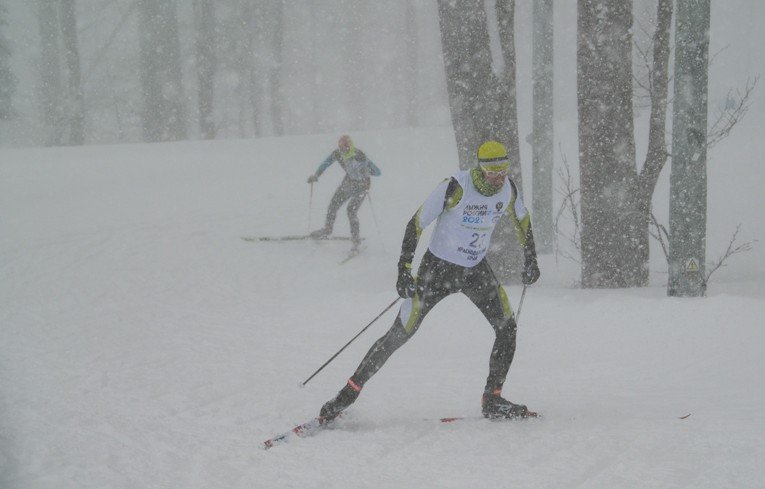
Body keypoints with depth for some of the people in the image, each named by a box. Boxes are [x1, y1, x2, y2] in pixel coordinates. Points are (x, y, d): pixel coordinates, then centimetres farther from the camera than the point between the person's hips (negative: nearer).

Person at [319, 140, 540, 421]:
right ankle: (349, 392, 4)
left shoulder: (508, 189, -9)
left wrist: (531, 261, 13)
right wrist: (404, 269, -26)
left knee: (507, 327, -8)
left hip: (476, 270, 5)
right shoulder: (455, 187, -26)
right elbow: (416, 224, -21)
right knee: (399, 334, -5)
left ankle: (492, 400, 4)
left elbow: (522, 219, 14)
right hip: (438, 268, -5)